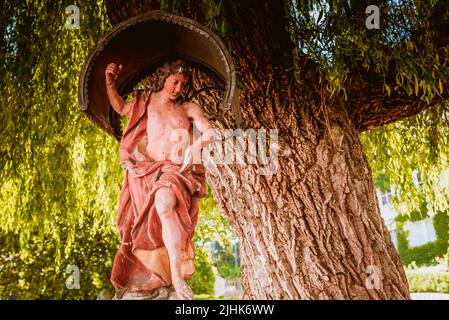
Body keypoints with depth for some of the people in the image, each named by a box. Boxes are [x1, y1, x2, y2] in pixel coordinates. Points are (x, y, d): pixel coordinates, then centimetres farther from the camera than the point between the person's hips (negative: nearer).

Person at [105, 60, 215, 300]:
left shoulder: (189, 108, 12)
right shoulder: (146, 100, 17)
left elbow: (210, 132, 1)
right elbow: (120, 108, 32)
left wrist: (197, 145, -19)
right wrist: (110, 84, 17)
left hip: (177, 171, -3)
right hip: (146, 171, 3)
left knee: (164, 201, -36)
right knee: (141, 232, -4)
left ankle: (177, 277, -39)